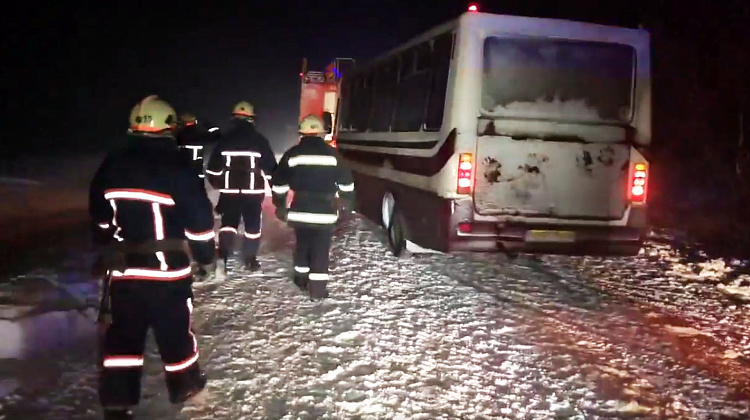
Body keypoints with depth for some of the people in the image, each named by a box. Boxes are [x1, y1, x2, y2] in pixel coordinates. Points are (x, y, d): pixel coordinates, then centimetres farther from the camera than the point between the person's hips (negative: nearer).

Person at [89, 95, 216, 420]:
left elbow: (100, 218, 14)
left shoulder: (110, 167, 2)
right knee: (175, 328, 13)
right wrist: (206, 256, 4)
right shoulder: (176, 168, -13)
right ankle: (183, 384, 30)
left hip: (124, 267, 4)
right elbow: (199, 219, -10)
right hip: (168, 268, -3)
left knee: (122, 332, 10)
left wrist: (110, 248, 27)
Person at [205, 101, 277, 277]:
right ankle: (250, 260, 19)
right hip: (253, 190, -1)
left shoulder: (225, 140, 1)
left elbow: (213, 168, 5)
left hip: (229, 190, 2)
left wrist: (217, 183, 21)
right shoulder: (260, 140, -4)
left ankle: (222, 258, -12)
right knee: (253, 224, 11)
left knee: (228, 223, 6)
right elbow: (270, 167, -2)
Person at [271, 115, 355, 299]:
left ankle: (302, 280, 29)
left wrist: (280, 206, 14)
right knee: (321, 249, 2)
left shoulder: (292, 154, 1)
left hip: (300, 210, 2)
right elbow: (346, 183, 4)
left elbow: (279, 184, 3)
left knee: (302, 244, 20)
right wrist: (348, 203, 17)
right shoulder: (332, 154, -1)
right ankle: (318, 288, 1)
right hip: (325, 211, -1)